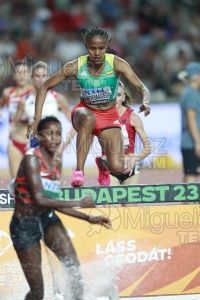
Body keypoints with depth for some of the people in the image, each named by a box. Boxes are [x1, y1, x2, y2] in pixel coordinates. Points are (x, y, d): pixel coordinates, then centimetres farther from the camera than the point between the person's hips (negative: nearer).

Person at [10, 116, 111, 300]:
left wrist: (88, 218, 9)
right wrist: (78, 203, -26)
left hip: (47, 219, 6)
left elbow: (53, 202, 11)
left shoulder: (57, 163, 5)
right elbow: (39, 200, -27)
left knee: (74, 266, -16)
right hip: (25, 224, -6)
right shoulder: (32, 159, -18)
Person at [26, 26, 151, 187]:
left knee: (117, 168, -15)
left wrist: (145, 103, -49)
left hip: (109, 117, 1)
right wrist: (37, 119, -19)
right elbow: (45, 87, -9)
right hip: (84, 112, -1)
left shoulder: (117, 64, -20)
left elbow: (142, 88, -25)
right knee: (88, 118, -41)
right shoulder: (76, 66, -18)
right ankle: (79, 171, -34)